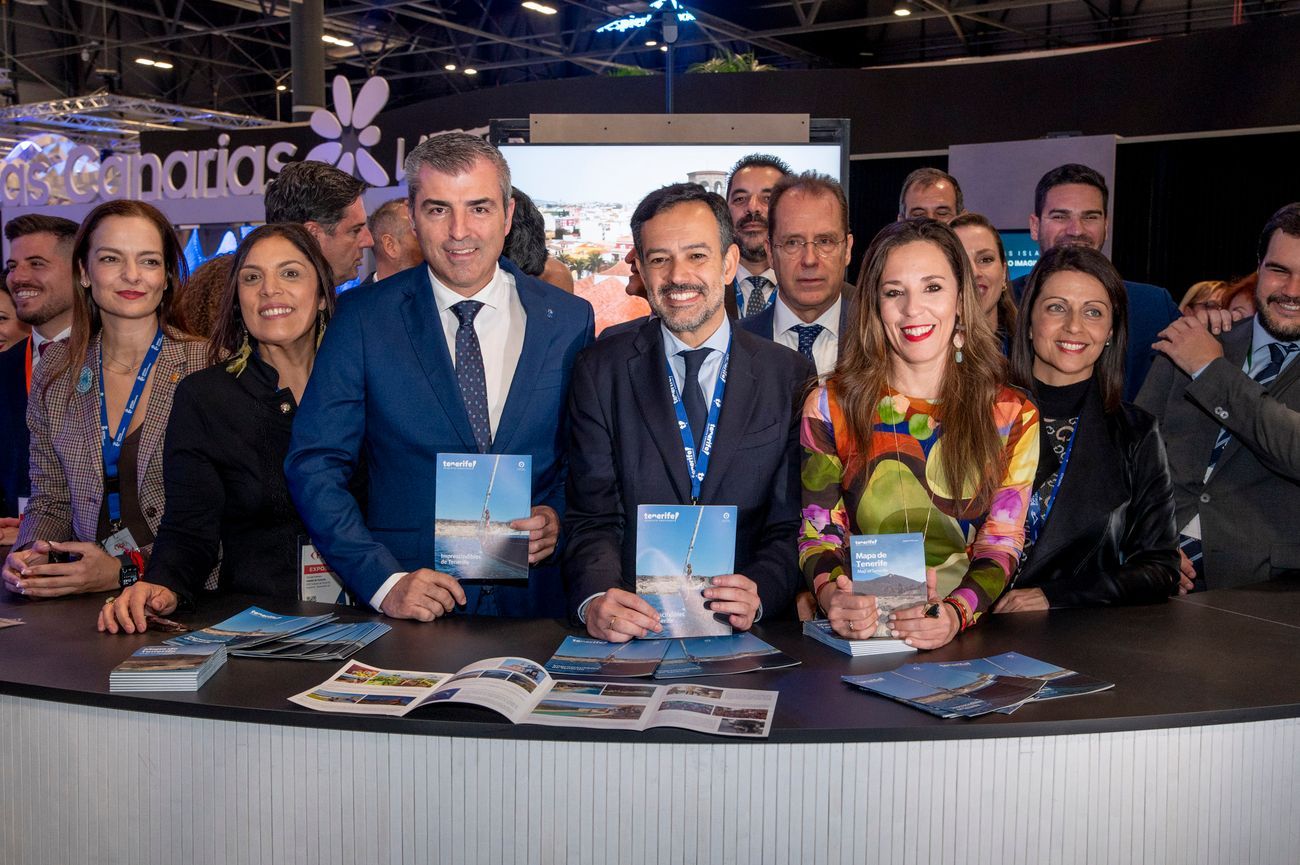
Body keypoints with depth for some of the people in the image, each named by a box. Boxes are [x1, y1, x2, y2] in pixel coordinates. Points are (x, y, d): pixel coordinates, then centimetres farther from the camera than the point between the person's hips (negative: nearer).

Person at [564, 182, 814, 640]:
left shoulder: (790, 376, 4)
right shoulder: (600, 372, 4)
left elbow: (791, 522, 3)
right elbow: (592, 518, -1)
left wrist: (758, 594, -17)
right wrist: (596, 599, -21)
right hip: (633, 628, 0)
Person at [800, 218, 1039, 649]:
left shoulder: (1013, 416, 6)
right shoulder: (830, 406, 4)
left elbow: (1001, 545, 1)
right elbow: (817, 532, 2)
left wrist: (956, 614, -20)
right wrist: (832, 594, -21)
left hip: (965, 637, 1)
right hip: (857, 636, -1)